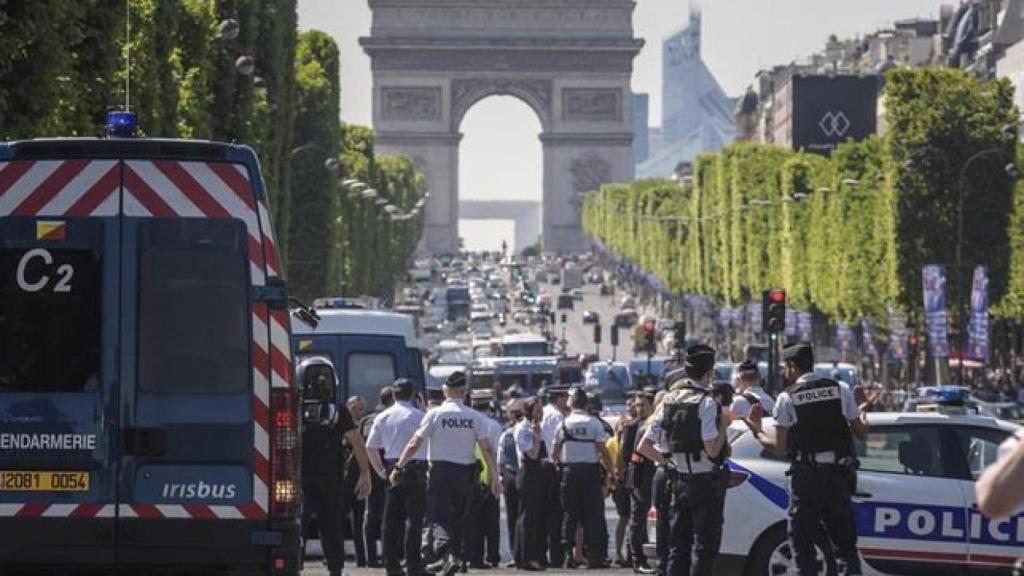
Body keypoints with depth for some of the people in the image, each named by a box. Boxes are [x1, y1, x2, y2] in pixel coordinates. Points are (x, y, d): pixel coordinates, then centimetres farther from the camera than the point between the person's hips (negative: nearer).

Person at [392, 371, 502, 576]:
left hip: (440, 470, -3)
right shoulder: (475, 417, 0)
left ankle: (445, 554, -26)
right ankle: (456, 555, 18)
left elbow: (414, 444, -9)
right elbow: (487, 448, -2)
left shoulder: (435, 414, -6)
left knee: (438, 515, -5)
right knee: (458, 516, 17)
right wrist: (495, 477, 4)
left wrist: (399, 467, -2)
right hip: (466, 472, 3)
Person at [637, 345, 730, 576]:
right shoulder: (706, 402, -15)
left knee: (678, 544, 10)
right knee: (704, 544, -2)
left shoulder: (670, 401, 6)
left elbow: (644, 447, 7)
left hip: (679, 481, 6)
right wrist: (723, 425, -7)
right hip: (706, 480, -6)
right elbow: (713, 450, -21)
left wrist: (669, 461, 13)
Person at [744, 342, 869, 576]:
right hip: (839, 475, 3)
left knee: (802, 542, 5)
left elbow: (780, 448, -4)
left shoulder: (787, 398, -3)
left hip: (805, 476, -3)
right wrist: (863, 416, 30)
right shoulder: (841, 390, 4)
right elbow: (861, 432, 8)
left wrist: (757, 432, 14)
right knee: (845, 543, 10)